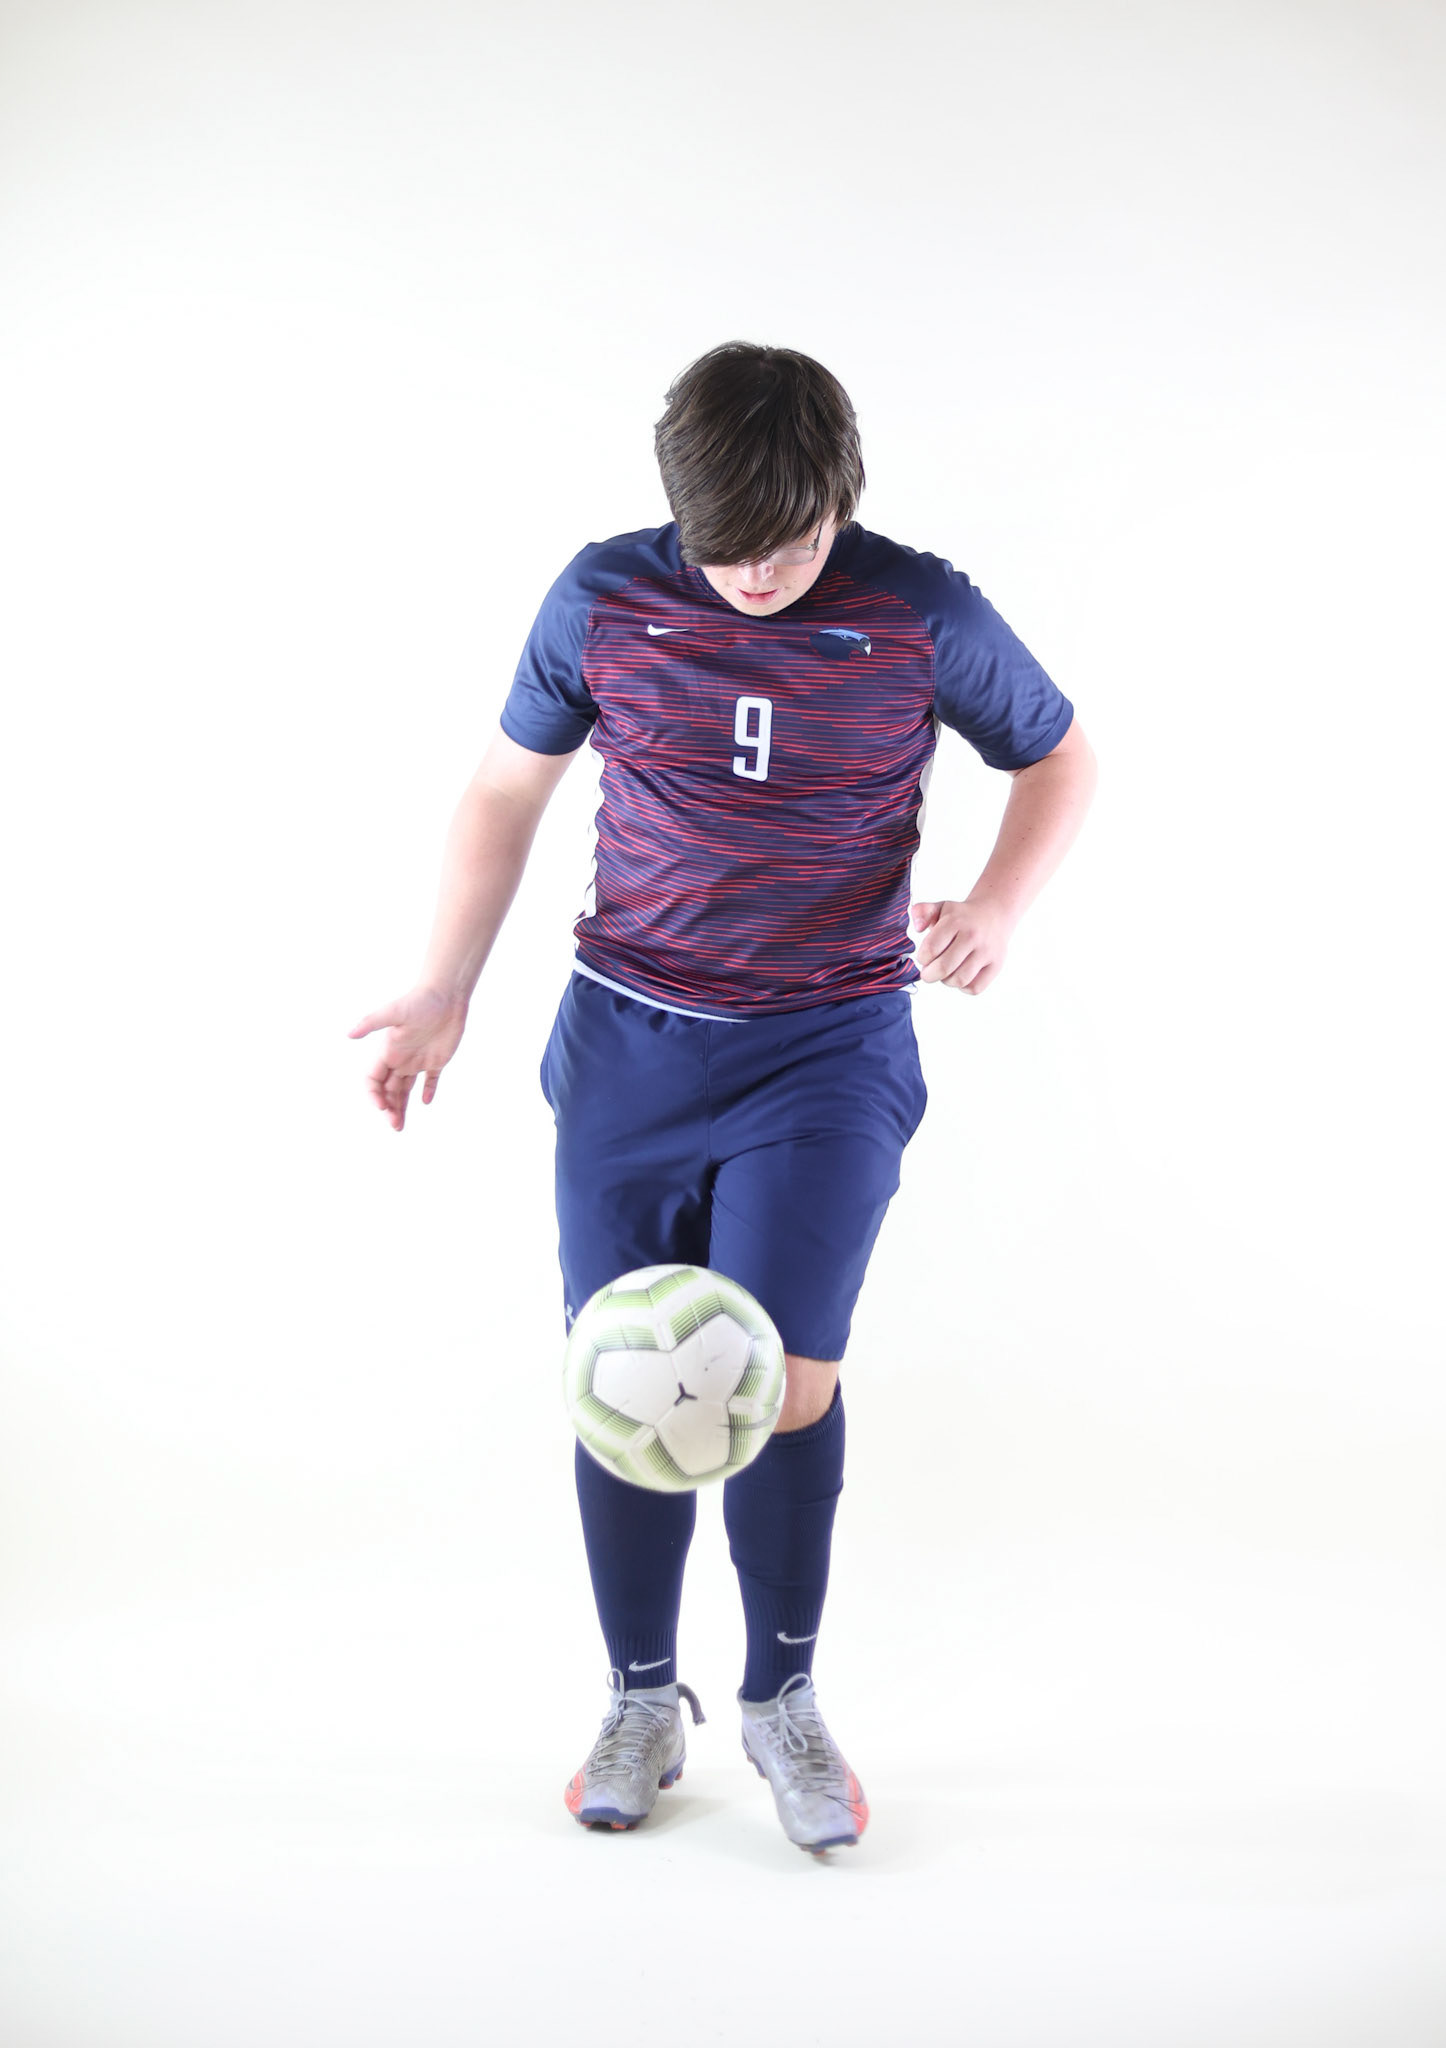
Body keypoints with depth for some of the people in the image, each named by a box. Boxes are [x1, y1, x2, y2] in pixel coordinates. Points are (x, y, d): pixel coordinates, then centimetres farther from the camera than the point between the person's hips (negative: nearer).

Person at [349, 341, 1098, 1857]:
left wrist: (998, 906, -10)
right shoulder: (602, 600, -3)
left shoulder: (924, 616, -6)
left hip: (828, 1050, -2)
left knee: (782, 1381, -13)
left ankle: (782, 1700, 13)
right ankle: (642, 1702, 25)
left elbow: (1058, 761, 9)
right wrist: (444, 992, 6)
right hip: (629, 1045, 2)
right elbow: (506, 788, 10)